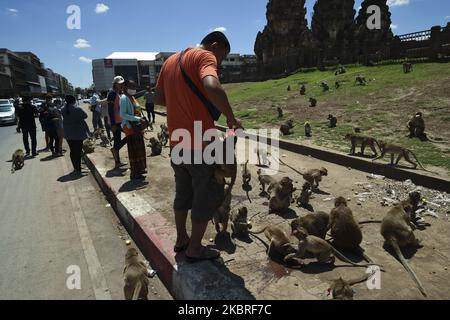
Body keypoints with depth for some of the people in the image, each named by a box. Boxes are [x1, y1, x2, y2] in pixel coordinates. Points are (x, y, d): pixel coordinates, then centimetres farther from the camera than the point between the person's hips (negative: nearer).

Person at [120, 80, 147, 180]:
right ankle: (134, 173, 3)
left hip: (137, 126, 9)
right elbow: (123, 114, -19)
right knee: (134, 150, -5)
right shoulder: (124, 98, -11)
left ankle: (139, 169, 28)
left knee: (140, 148, 15)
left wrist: (141, 117, 5)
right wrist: (137, 118, -23)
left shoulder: (132, 97, 16)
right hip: (130, 127, -9)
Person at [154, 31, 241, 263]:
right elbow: (212, 88, -29)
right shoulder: (205, 56, -8)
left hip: (177, 143, 8)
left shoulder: (171, 61, 16)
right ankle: (194, 250, 19)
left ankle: (181, 240, 35)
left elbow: (158, 98, 19)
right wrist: (231, 118, -17)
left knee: (183, 192, 21)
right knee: (207, 197, 7)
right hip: (201, 144, -8)